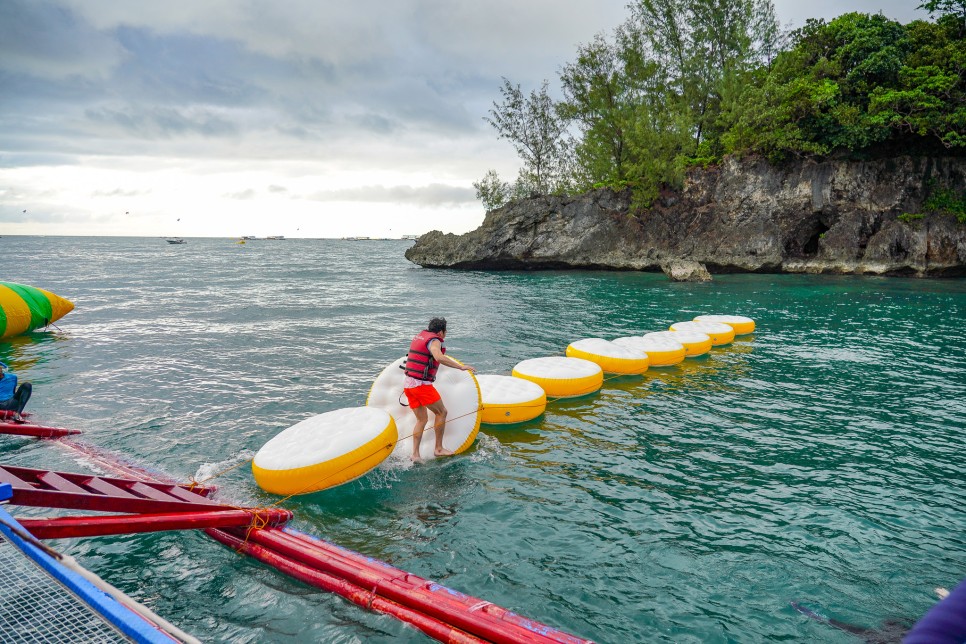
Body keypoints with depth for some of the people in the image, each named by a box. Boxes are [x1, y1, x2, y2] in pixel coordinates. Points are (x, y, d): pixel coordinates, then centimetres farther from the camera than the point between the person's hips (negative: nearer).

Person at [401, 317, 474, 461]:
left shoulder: (420, 335, 16)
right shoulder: (434, 340, -11)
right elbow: (439, 358, -31)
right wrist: (461, 367, -29)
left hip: (408, 384, 9)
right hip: (421, 384, -9)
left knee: (422, 419, 13)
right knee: (441, 412, 5)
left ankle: (415, 454, 7)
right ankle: (439, 449, 8)